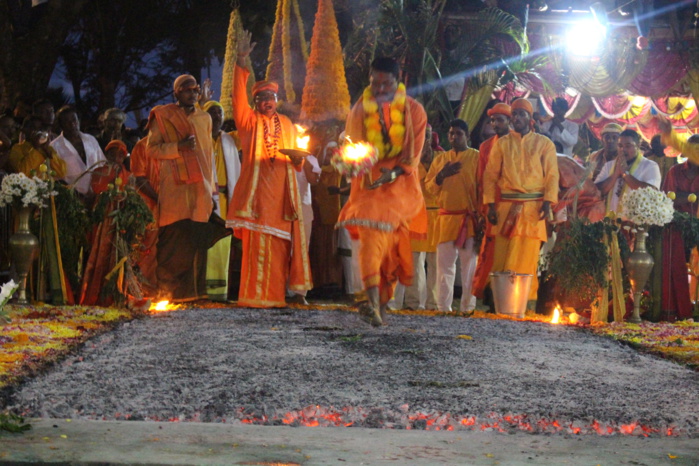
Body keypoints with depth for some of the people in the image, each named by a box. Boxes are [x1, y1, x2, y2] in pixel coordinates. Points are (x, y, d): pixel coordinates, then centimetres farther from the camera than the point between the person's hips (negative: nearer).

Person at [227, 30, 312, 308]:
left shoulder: (286, 124, 17)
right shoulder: (250, 121, 6)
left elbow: (295, 159, 23)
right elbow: (238, 97, -11)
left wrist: (298, 159, -2)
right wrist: (241, 62, -22)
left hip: (282, 192, 4)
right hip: (258, 189, -4)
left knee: (281, 243, 2)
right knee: (257, 243, -8)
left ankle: (274, 294, 9)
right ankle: (255, 296, -5)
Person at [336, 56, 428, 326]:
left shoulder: (413, 110, 3)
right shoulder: (360, 109, 8)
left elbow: (414, 154, -2)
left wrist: (392, 172, -19)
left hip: (400, 184, 0)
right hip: (369, 183, 0)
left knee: (392, 245, 0)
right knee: (372, 236, -17)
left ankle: (381, 304, 9)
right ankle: (374, 302, -26)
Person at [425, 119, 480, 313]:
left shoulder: (476, 157, 3)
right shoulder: (440, 159, 16)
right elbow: (429, 187, 14)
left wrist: (481, 217, -9)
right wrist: (441, 175, -6)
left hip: (469, 219, -4)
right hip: (446, 218, 4)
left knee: (469, 264, -3)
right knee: (445, 264, 3)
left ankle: (468, 307, 0)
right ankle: (443, 308, 7)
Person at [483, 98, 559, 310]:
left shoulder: (544, 143, 10)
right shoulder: (502, 143, 14)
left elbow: (552, 175, 4)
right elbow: (490, 175, 10)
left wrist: (548, 201, -10)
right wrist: (490, 204, -1)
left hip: (532, 208, -2)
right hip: (506, 207, 2)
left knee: (528, 259, -7)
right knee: (501, 258, -3)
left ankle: (528, 304, -4)